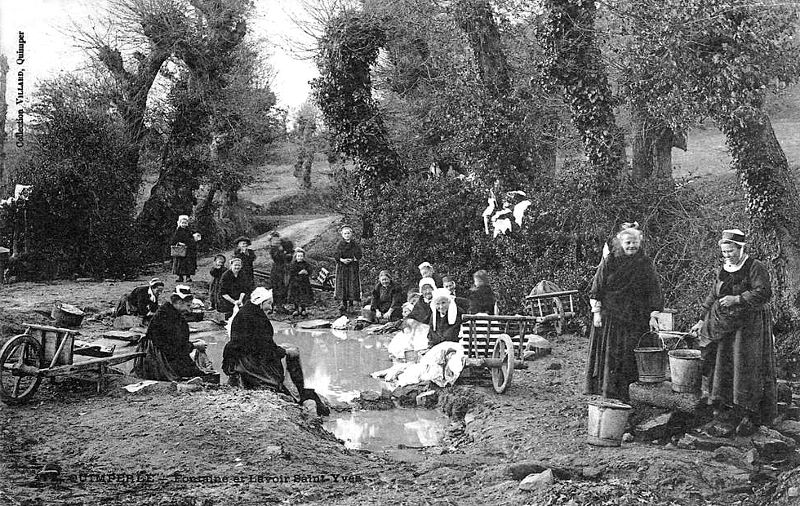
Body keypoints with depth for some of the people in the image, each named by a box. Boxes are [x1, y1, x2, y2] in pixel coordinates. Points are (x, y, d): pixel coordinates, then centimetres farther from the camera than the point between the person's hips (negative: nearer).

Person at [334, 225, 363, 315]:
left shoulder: (355, 244, 3)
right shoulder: (340, 244, 4)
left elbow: (359, 255, -1)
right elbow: (335, 255, -2)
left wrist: (352, 259, -16)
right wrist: (342, 260, -19)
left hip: (352, 266, 0)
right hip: (341, 267, 0)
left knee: (352, 284, -2)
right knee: (342, 285, -2)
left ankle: (350, 304, 10)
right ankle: (344, 303, 5)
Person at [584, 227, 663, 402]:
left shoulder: (646, 265, 4)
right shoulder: (609, 262, 0)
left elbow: (654, 292, 3)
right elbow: (596, 289, 1)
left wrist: (653, 316, -5)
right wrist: (596, 312, -5)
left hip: (636, 320, 1)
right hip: (609, 317, -1)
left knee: (630, 356, -1)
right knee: (609, 356, 0)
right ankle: (608, 396, 9)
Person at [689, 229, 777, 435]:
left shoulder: (755, 268, -8)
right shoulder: (723, 270, 12)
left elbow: (763, 293, -19)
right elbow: (713, 296, 17)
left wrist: (737, 299, -24)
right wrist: (702, 320, 14)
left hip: (751, 325, -6)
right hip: (725, 326, 6)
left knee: (746, 368, -8)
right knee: (724, 366, 2)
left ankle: (750, 414, -4)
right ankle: (726, 408, 7)